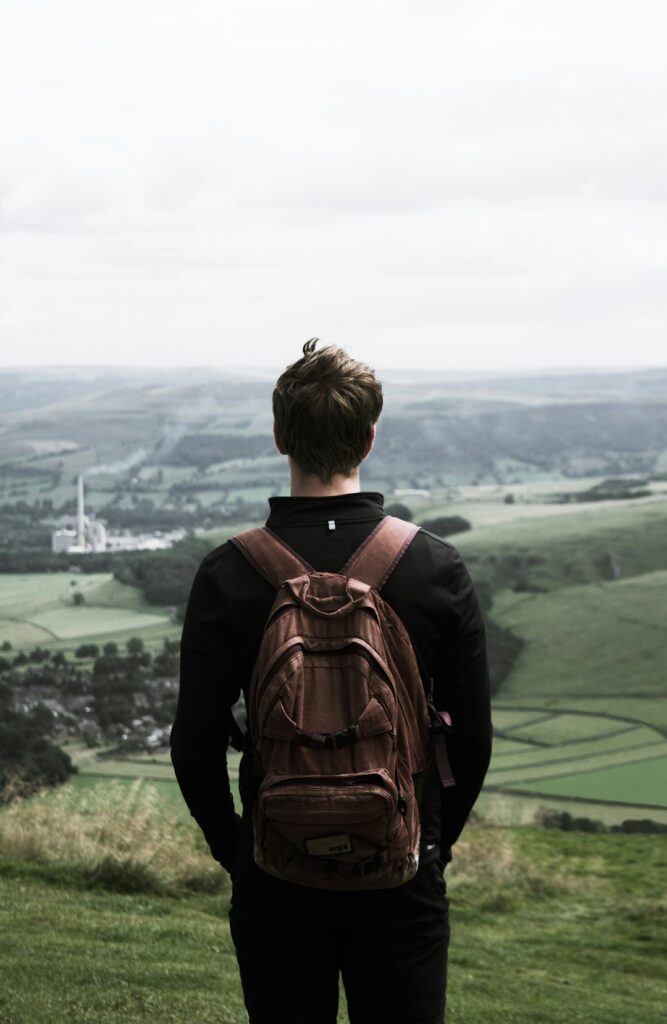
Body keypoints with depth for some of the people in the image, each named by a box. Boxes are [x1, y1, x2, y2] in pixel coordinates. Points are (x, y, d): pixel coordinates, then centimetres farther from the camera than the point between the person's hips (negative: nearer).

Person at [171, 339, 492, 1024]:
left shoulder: (229, 574, -10)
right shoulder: (437, 568, -8)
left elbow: (195, 748, -7)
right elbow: (473, 739, -2)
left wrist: (234, 851, 9)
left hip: (276, 877, 0)